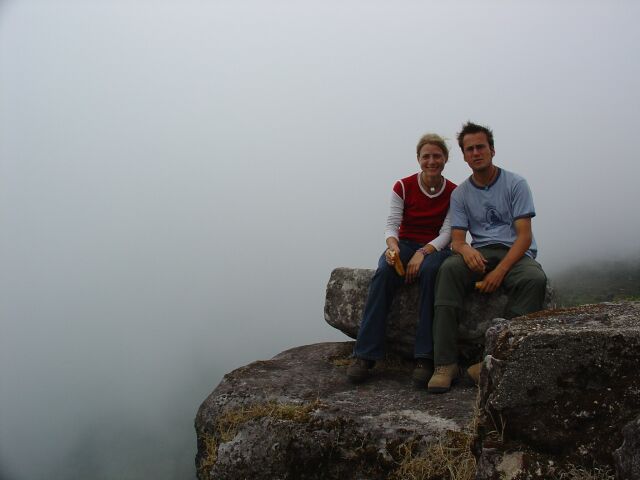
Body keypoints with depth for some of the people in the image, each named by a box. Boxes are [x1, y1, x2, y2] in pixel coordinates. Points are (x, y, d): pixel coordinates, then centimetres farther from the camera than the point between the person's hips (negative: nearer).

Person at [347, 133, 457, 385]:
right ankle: (364, 355, -35)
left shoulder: (453, 193, 1)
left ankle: (425, 358, -36)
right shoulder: (403, 187, 0)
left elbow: (446, 232, -7)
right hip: (404, 244, 1)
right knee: (384, 271, -34)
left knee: (430, 270, -38)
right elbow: (392, 224, -6)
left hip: (435, 248, 0)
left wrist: (423, 252, -24)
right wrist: (393, 247, -29)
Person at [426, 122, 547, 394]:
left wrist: (500, 271, -23)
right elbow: (457, 239, 3)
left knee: (535, 278, -36)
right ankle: (446, 364, -35)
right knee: (449, 268, -31)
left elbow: (524, 236, -7)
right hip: (480, 255, 2)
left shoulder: (515, 184, 1)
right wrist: (465, 250, -25)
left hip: (515, 254, -1)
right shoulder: (460, 194, 11)